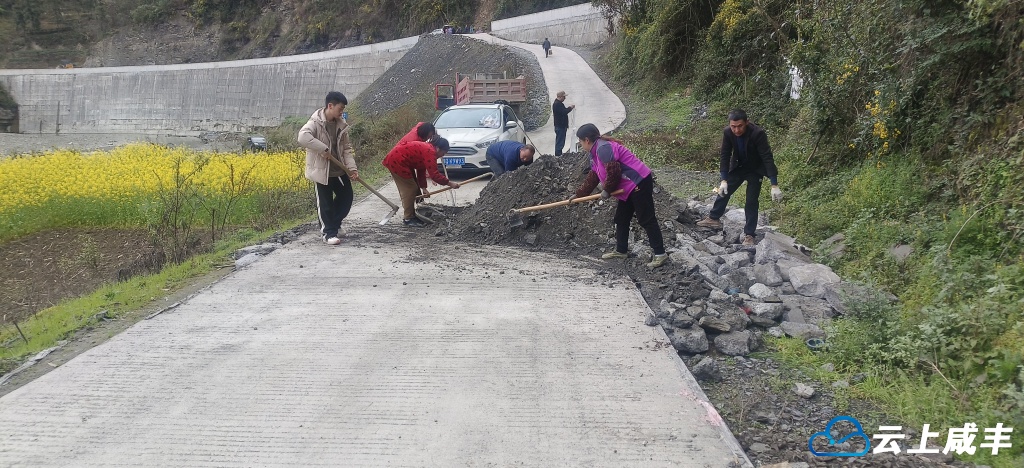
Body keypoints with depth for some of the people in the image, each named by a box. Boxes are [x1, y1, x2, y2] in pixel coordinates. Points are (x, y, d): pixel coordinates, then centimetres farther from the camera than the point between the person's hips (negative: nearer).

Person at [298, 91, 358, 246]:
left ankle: (333, 224, 34)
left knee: (346, 197, 14)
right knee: (325, 203, 2)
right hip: (322, 171, -7)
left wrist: (352, 167, -4)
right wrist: (323, 149, -32)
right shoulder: (316, 123, -16)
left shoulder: (340, 125, 3)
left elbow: (347, 148, 7)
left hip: (340, 170, 7)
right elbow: (303, 138, -34)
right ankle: (328, 232, 14)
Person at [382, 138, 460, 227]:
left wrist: (423, 188, 12)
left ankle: (411, 215, 23)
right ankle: (408, 219, -2)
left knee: (413, 189, 16)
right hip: (397, 162, -11)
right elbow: (434, 174, -23)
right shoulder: (430, 152, -19)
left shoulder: (426, 149, 13)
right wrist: (450, 183, -19)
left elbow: (421, 170, 17)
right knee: (409, 190, -7)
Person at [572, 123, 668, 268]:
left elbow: (614, 172, -23)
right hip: (628, 187, 11)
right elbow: (592, 178, 23)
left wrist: (607, 190, -9)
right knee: (621, 219, 17)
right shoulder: (595, 154, 16)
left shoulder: (603, 148, -18)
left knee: (646, 220, -8)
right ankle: (621, 250, 27)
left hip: (639, 183, -11)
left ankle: (660, 254, -6)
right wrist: (579, 194, 23)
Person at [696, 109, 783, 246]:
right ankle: (714, 219, 31)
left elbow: (767, 158, -34)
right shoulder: (727, 132, -22)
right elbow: (725, 156, -13)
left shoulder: (758, 133, -34)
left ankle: (749, 234, 2)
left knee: (751, 201, -6)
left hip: (755, 170, -4)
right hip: (738, 167, 4)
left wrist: (774, 185, -38)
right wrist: (724, 180, -20)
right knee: (723, 191, 10)